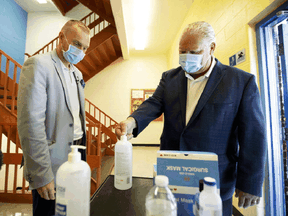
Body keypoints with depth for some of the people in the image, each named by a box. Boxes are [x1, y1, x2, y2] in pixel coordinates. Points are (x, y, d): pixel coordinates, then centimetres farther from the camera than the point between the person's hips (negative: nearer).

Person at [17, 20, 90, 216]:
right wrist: (42, 175, -17)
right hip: (53, 163, -6)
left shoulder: (77, 74, 11)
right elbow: (30, 123, -19)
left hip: (77, 154, 7)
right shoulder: (38, 65, -11)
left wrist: (83, 148, 13)